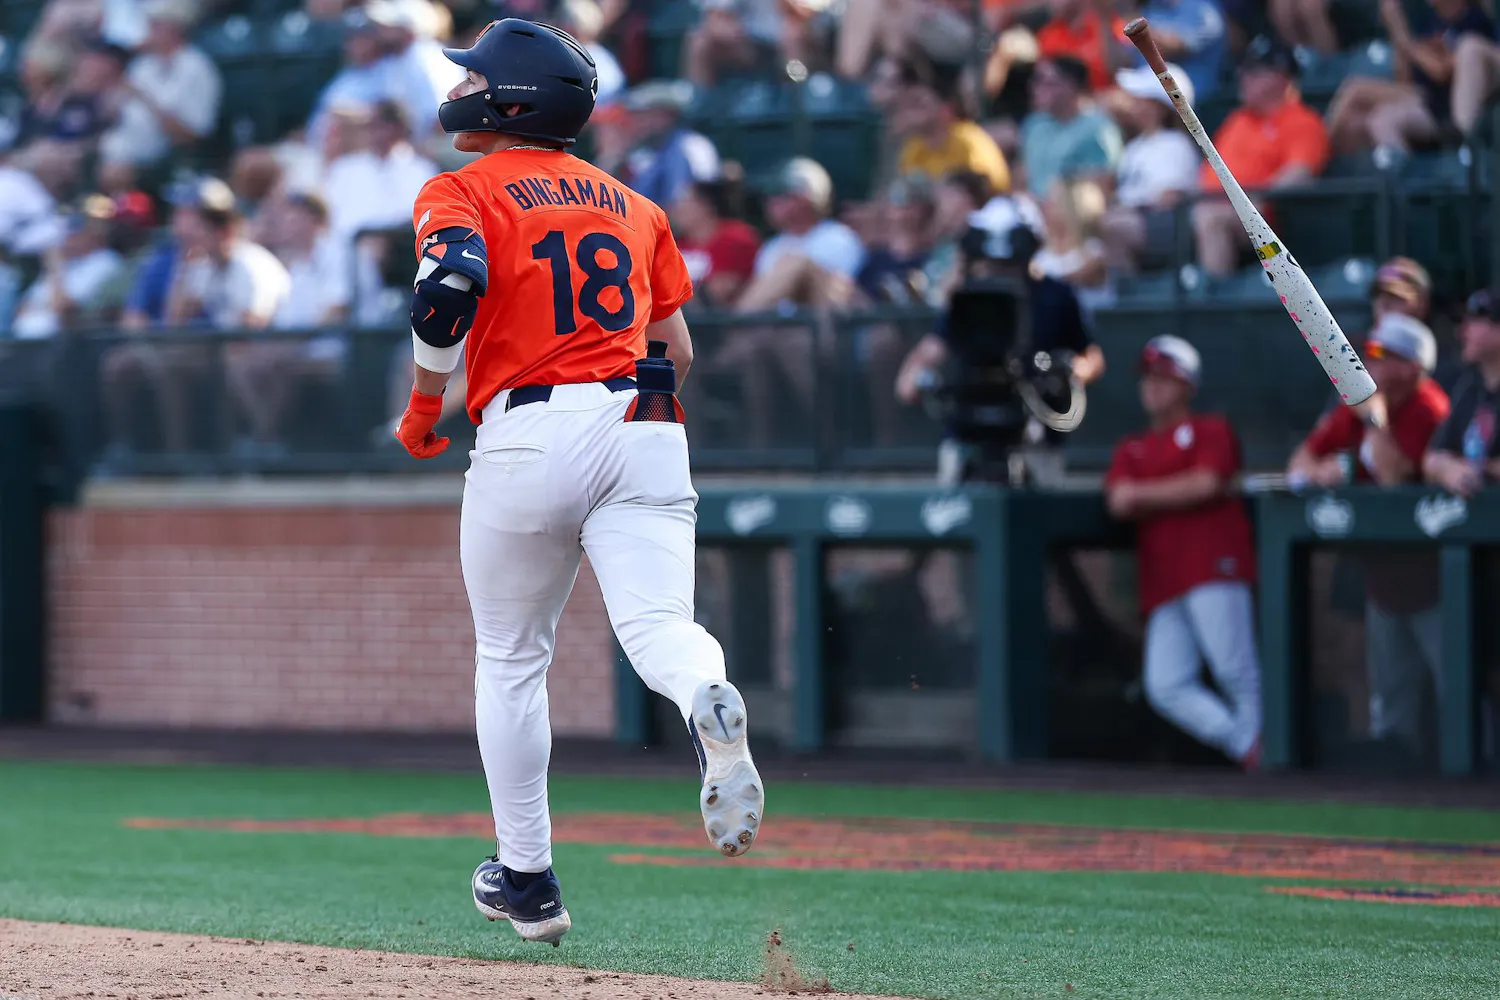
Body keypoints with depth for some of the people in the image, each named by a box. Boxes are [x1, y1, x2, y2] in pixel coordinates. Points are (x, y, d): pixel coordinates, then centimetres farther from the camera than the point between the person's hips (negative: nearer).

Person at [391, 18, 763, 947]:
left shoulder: (462, 193, 4)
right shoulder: (633, 205, 21)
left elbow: (451, 284, -17)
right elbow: (679, 351, 18)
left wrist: (425, 398, -4)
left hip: (529, 433, -3)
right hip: (647, 428, 3)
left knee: (511, 659, 14)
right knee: (658, 622, -11)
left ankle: (527, 880, 20)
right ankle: (712, 706, -49)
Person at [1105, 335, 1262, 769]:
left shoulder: (1211, 430, 10)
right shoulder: (1131, 449, 24)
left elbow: (1207, 484, -7)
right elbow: (1119, 502, 7)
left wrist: (1145, 494, 2)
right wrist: (1181, 494, -3)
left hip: (1214, 567, -6)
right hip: (1162, 582, 6)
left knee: (1236, 673, -13)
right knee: (1166, 686, -7)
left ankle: (1266, 754, -6)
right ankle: (1246, 750, -5)